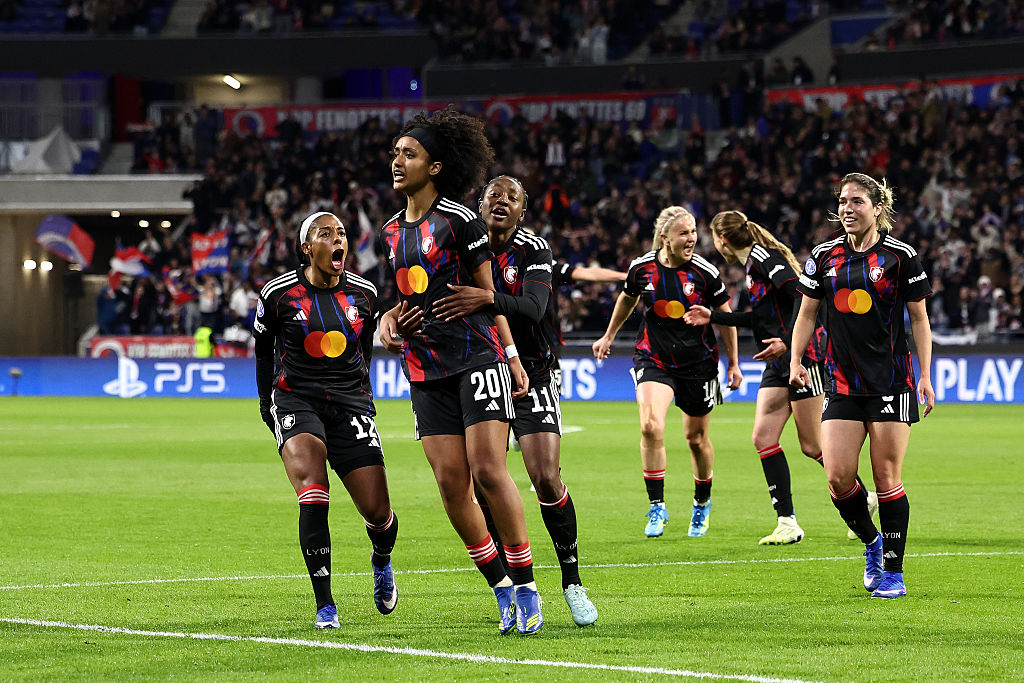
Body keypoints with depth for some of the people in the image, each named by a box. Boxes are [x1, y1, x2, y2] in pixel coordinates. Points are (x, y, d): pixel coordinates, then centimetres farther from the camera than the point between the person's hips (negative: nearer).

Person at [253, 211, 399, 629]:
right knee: (312, 490, -26)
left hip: (349, 403, 3)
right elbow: (263, 348, 13)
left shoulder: (363, 294, 5)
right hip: (296, 401, -2)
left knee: (377, 511, -4)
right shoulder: (278, 295, -3)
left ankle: (382, 559, 35)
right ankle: (324, 604, -22)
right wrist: (267, 402, 15)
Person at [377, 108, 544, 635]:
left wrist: (512, 355, -6)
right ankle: (502, 591, 8)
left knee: (488, 471, -15)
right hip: (425, 368, 6)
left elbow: (488, 294, -2)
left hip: (477, 355, -6)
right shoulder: (391, 231, 14)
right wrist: (389, 323, 4)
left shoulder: (459, 221, -5)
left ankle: (526, 588, -6)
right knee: (451, 483, -2)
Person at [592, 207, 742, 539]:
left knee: (697, 438, 9)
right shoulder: (642, 268, -7)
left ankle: (702, 503, 35)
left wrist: (734, 363, 5)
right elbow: (627, 299, 15)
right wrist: (608, 336, 25)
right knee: (651, 427, -21)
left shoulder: (705, 272, -12)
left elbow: (725, 316, 2)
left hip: (698, 362, 0)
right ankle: (657, 506, -11)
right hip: (653, 358, 0)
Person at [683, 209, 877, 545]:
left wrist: (787, 341, -30)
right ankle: (788, 523, 0)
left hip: (803, 355, -10)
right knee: (763, 437, 0)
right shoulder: (752, 263, 18)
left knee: (812, 446, -5)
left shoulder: (763, 257, -12)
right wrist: (713, 317, 32)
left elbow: (802, 295, -23)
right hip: (779, 365, 10)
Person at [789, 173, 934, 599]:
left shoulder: (900, 256, -2)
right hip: (842, 384, 3)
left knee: (887, 478, -4)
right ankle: (871, 544, 19)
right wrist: (796, 361, 0)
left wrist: (926, 376, -4)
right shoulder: (824, 256, 7)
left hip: (891, 383, -3)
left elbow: (919, 320, 2)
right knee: (838, 478, -7)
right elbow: (806, 314, 14)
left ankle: (893, 572, 6)